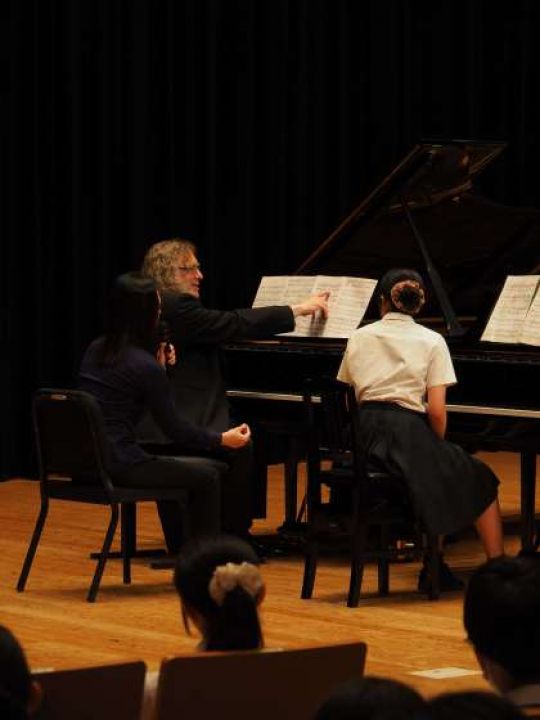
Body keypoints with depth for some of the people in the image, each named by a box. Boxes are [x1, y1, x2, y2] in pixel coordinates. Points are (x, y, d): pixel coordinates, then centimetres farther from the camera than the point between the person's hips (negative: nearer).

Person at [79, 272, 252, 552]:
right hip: (117, 464, -8)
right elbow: (175, 429, -8)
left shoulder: (95, 350, 8)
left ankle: (179, 552, 41)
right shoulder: (145, 365, -14)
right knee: (209, 475, 8)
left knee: (165, 467, 33)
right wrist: (223, 439, 4)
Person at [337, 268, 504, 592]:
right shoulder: (431, 341, 2)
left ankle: (434, 569, 29)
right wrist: (438, 448, 12)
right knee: (482, 482, 18)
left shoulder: (359, 337, 13)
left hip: (363, 442, 5)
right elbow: (436, 411, -6)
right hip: (408, 433, -5)